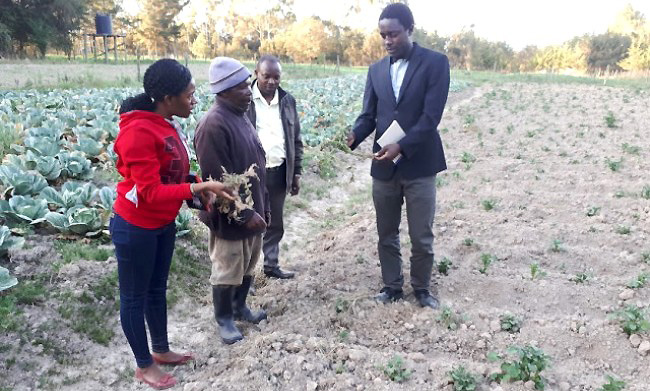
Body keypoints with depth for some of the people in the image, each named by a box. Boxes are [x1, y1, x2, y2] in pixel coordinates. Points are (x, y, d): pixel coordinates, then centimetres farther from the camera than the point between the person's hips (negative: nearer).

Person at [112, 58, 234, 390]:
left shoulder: (166, 125, 1)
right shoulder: (139, 131, -25)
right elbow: (150, 192, -27)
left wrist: (201, 192, -6)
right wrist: (200, 188, -28)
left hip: (164, 224, 8)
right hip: (136, 227, -8)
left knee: (157, 289, 22)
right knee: (134, 297, 11)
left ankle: (161, 350, 40)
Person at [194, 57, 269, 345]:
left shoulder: (240, 116, 7)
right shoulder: (213, 125, -23)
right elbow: (217, 180, -25)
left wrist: (263, 207, 16)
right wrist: (245, 214, -21)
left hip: (252, 211, 9)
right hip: (230, 218, -9)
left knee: (247, 267, 21)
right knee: (227, 272, 9)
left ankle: (239, 307, 40)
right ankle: (224, 319, 28)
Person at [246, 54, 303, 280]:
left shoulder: (287, 101, 8)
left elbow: (296, 140, 14)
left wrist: (296, 172, 10)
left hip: (280, 173, 5)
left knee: (275, 224, 17)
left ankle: (271, 265, 33)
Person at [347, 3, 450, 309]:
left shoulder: (435, 63, -6)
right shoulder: (376, 70, 9)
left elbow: (431, 116, -15)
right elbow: (368, 115, 5)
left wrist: (401, 147, -25)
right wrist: (353, 136, -16)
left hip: (419, 164, -4)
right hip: (384, 165, 4)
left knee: (421, 236, 7)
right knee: (386, 235, 13)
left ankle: (421, 288, 28)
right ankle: (392, 287, 31)